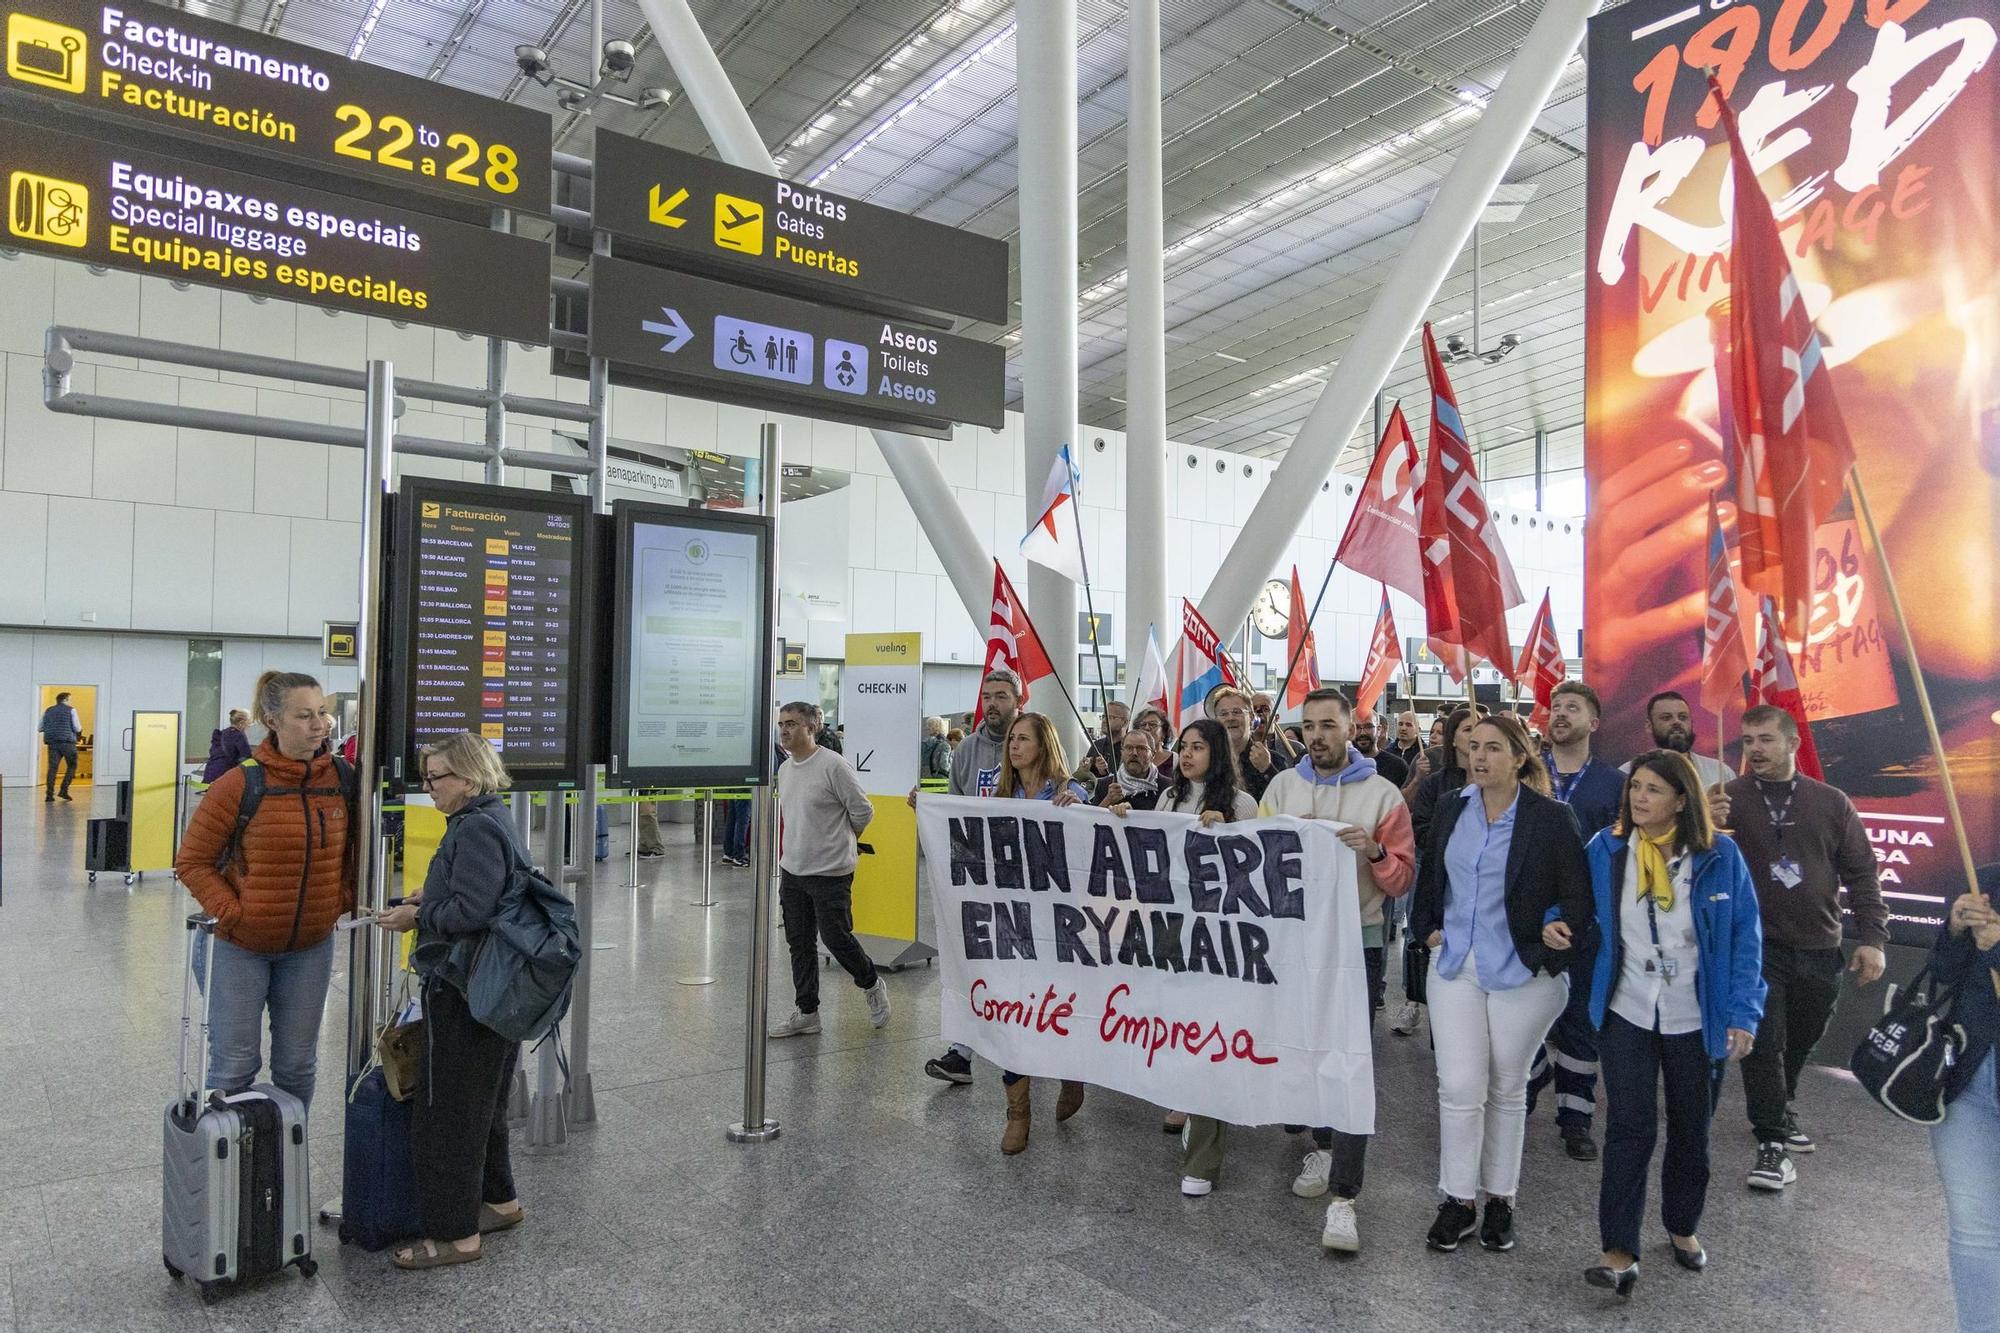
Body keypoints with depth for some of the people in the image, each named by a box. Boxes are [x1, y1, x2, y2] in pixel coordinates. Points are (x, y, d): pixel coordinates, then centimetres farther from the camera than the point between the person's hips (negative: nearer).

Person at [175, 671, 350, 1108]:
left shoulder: (343, 780, -4)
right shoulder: (240, 784, -15)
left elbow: (353, 852, 11)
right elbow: (192, 861, -8)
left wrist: (342, 904, 1)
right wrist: (232, 912, -16)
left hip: (311, 945, 4)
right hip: (241, 946, -3)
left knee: (298, 1064, 15)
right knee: (235, 1063, 7)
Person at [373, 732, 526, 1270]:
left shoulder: (476, 829, -18)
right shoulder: (492, 821, 12)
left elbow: (472, 911, -25)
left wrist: (418, 916, -11)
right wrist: (431, 901, 9)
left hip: (463, 991, -10)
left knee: (447, 1112, 0)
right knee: (482, 1102, 21)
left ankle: (455, 1235, 10)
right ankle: (500, 1201, 35)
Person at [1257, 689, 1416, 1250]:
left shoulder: (1382, 794, -3)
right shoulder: (1282, 786, 5)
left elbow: (1403, 880, -2)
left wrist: (1375, 851, -21)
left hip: (1356, 942, -3)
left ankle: (1343, 1196, -4)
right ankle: (1323, 1145, 37)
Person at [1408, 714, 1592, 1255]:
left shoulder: (1551, 818, -11)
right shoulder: (1452, 809, 3)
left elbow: (1577, 896, -8)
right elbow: (1429, 874, 17)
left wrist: (1551, 950, -17)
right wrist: (1428, 927, 8)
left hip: (1521, 973, -3)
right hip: (1455, 967, 3)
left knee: (1507, 1089, 12)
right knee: (1459, 1087, 0)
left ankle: (1499, 1200, 27)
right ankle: (1458, 1201, 14)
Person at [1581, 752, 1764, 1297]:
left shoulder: (1719, 855, -7)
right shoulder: (1605, 849, -4)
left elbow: (1745, 936, -5)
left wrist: (1743, 1013, -10)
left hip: (1697, 1019, 0)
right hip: (1627, 1013, 0)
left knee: (1691, 1130, 15)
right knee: (1629, 1129, -6)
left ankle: (1683, 1227, 37)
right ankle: (1619, 1251, 0)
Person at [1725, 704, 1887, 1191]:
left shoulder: (1831, 803, 4)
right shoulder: (1727, 800, -4)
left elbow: (1861, 874, 8)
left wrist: (1872, 938, 1)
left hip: (1819, 949, 3)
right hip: (1757, 947, -3)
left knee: (1800, 1041, 16)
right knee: (1764, 1043, -6)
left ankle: (1780, 1107, 39)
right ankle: (1773, 1142, 2)